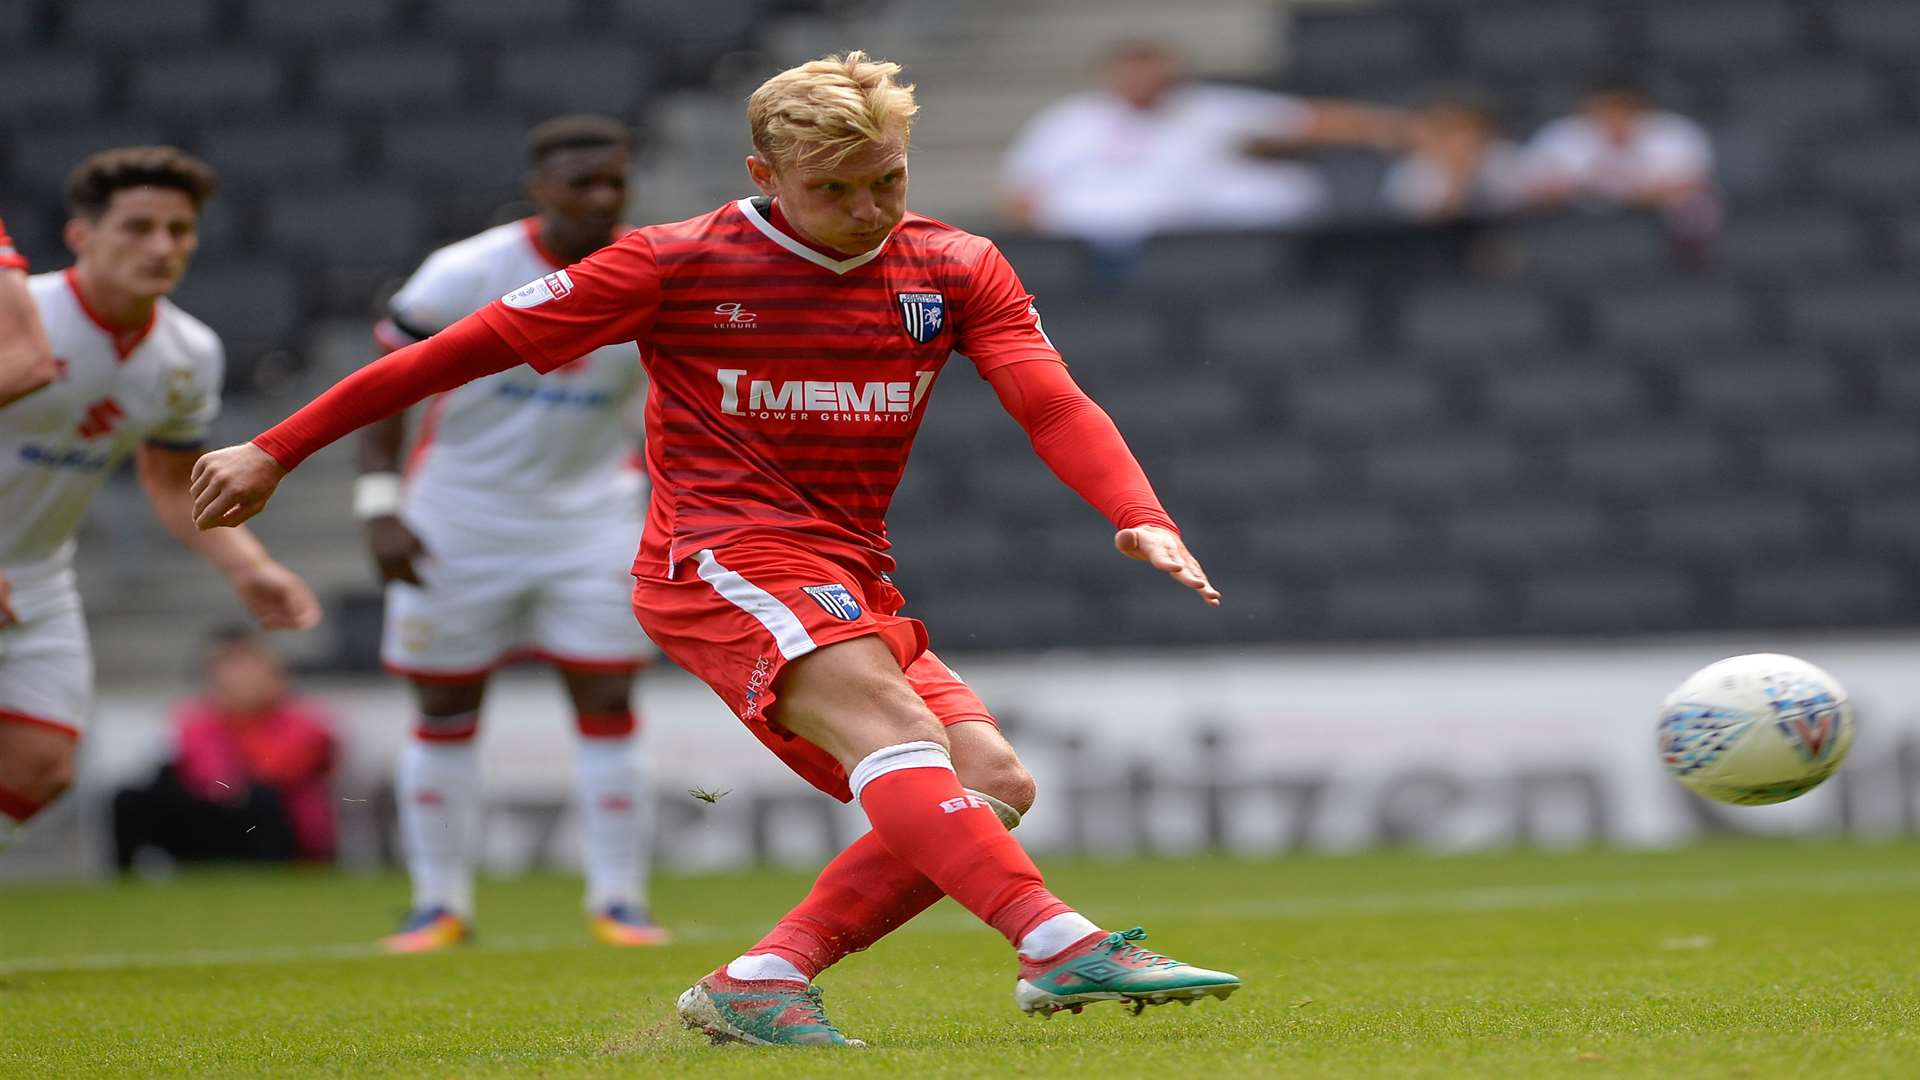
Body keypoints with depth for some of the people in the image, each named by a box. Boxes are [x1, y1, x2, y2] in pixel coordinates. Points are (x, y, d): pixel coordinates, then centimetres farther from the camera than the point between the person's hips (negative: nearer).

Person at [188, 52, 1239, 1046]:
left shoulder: (956, 270, 6)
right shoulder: (676, 264, -3)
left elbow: (1052, 405, -6)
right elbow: (466, 349, 1)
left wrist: (1139, 517, -27)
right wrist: (274, 453, 3)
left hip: (852, 589, 6)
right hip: (719, 556, -6)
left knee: (991, 780, -15)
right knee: (888, 719, -31)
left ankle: (757, 983, -18)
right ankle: (1060, 946, -49)